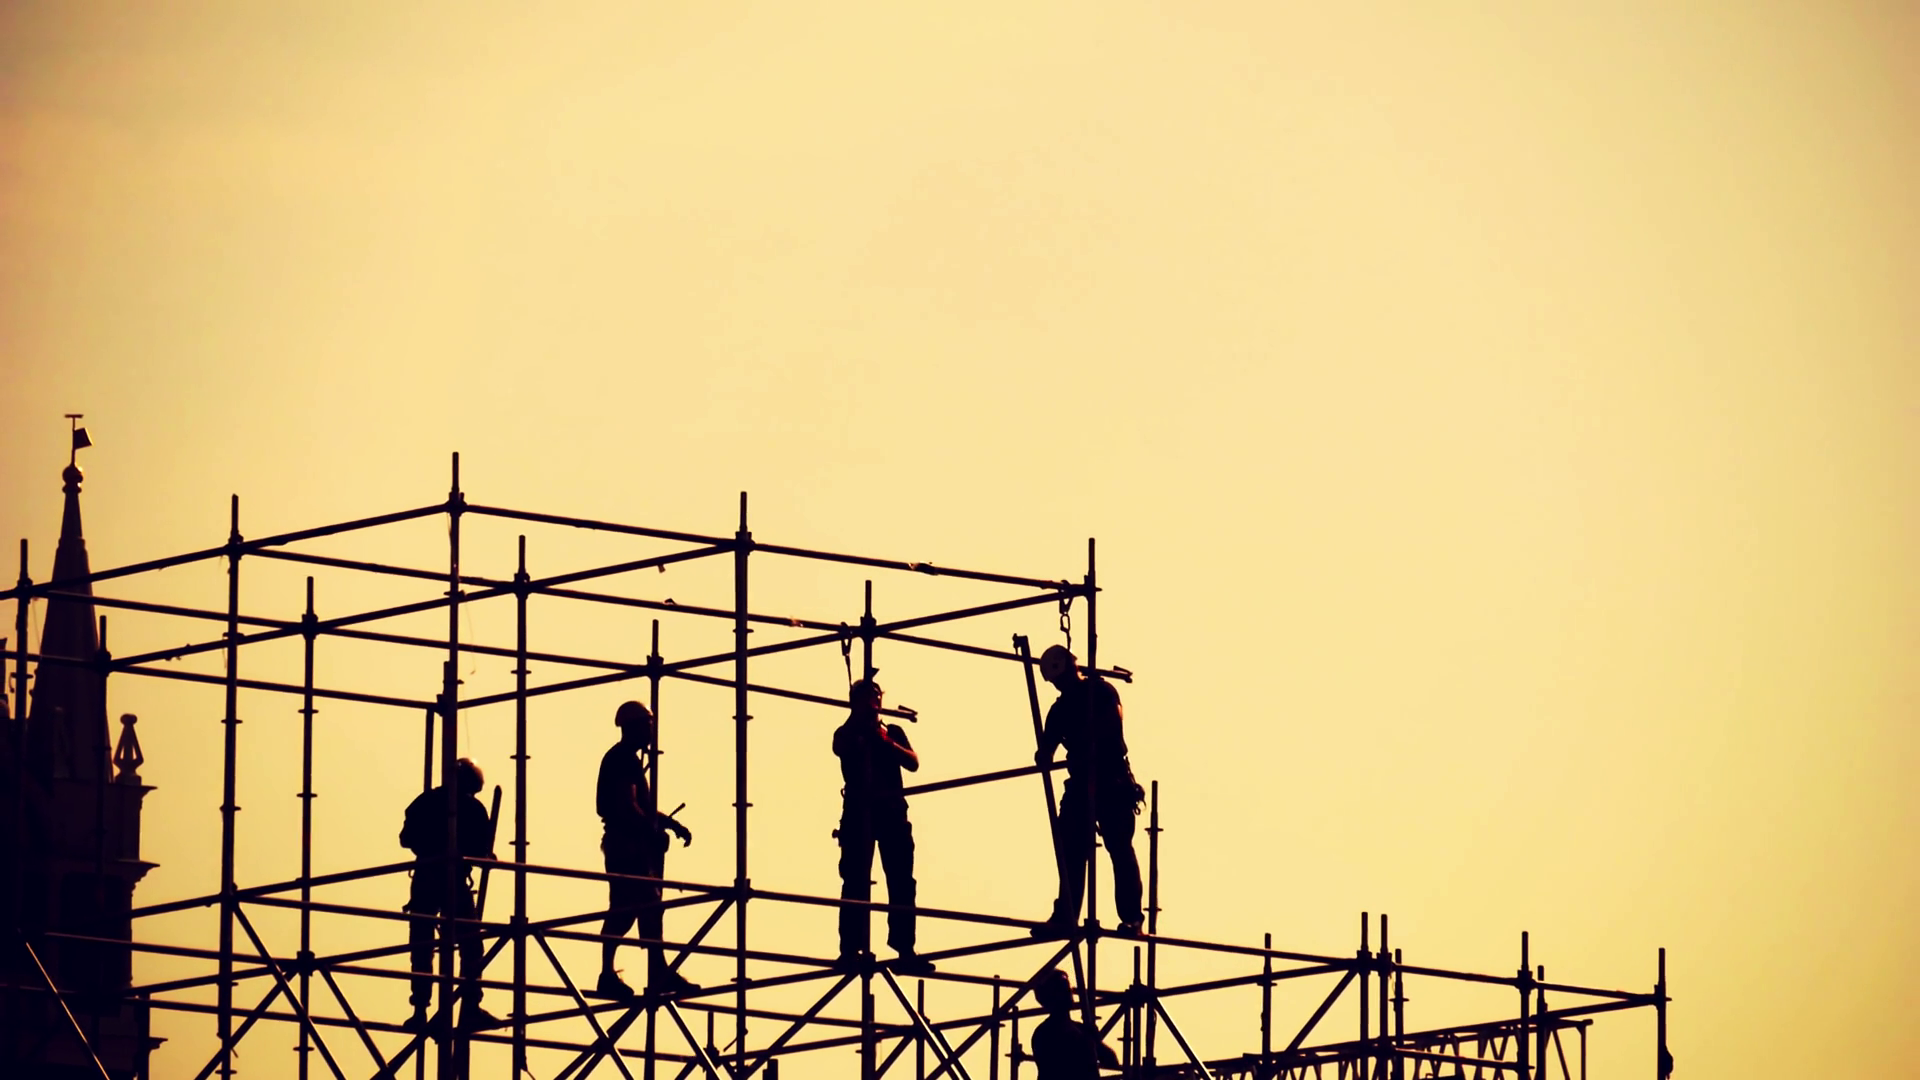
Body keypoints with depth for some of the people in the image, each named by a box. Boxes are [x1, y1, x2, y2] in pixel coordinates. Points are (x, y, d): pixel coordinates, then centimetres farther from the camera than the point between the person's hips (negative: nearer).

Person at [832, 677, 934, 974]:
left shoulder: (893, 732, 20)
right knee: (857, 880, -10)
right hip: (859, 811, -3)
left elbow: (913, 763, 5)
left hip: (892, 810, 3)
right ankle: (851, 948, -14)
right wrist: (860, 719, -7)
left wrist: (887, 741, -7)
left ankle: (905, 950, -9)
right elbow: (842, 749, -10)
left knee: (902, 881, -6)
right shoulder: (847, 734, 13)